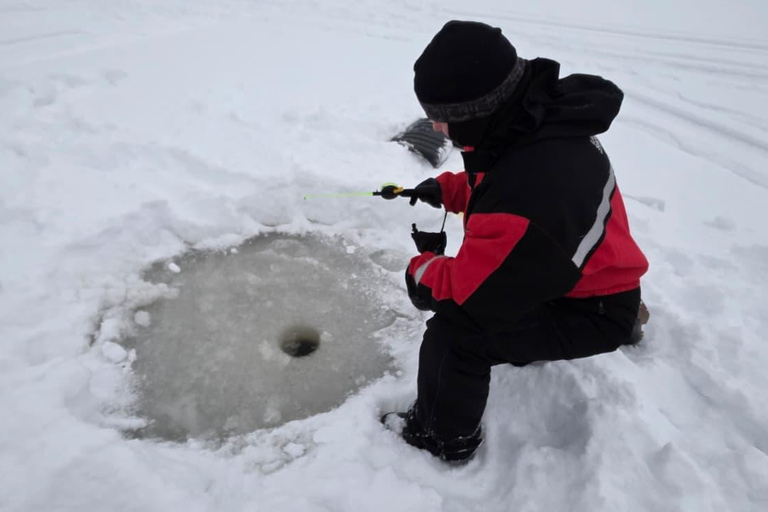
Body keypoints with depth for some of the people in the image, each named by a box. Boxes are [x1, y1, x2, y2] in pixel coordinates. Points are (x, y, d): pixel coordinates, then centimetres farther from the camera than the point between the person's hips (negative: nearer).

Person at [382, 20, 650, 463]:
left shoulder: (525, 200, -42)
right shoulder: (541, 114, -12)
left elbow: (466, 293, -30)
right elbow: (499, 177, 9)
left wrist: (423, 266, -11)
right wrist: (445, 189, -5)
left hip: (593, 314, -9)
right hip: (591, 273, 9)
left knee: (454, 333, -24)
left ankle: (443, 440, 6)